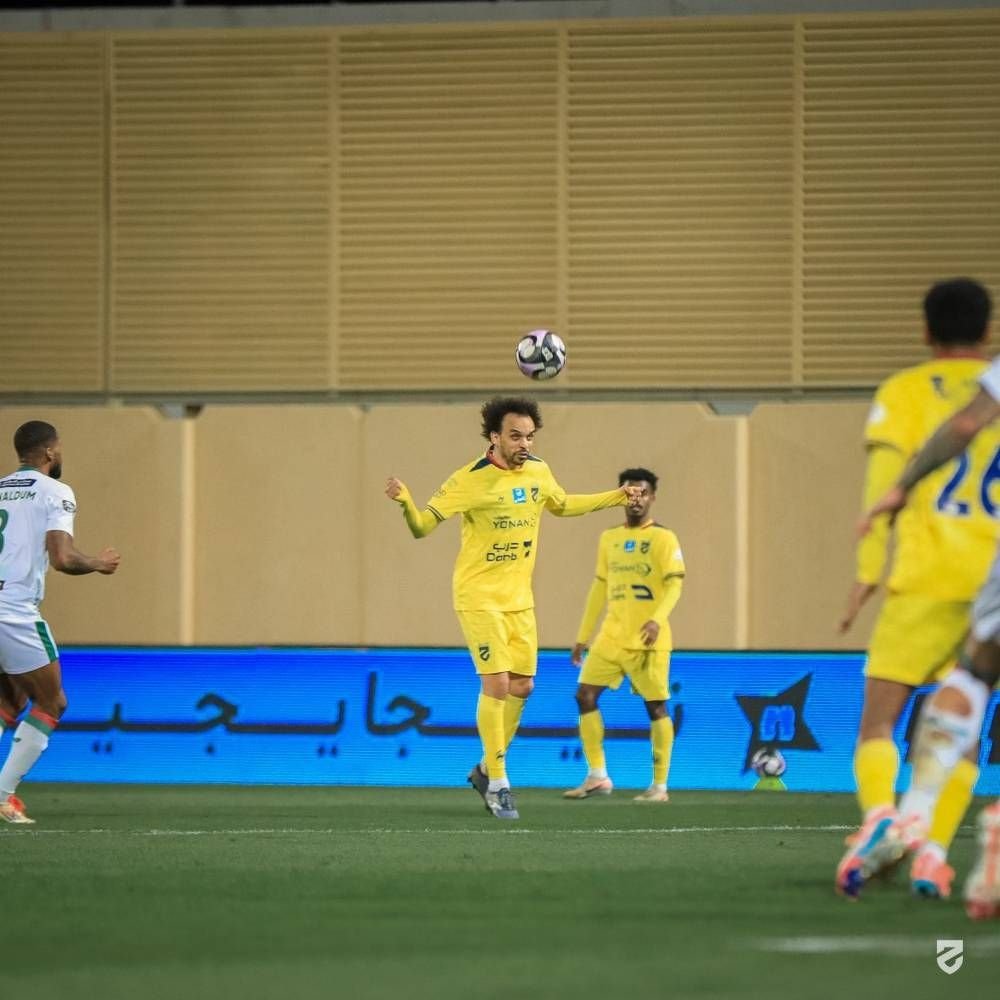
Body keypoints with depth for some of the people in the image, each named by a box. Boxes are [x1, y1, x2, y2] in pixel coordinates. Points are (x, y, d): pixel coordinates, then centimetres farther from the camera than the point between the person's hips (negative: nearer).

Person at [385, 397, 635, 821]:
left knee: (522, 686, 7)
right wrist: (406, 502, -39)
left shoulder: (538, 472, 2)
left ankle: (485, 769, 26)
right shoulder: (471, 480, -17)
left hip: (519, 598, 6)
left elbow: (562, 504, 24)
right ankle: (498, 783, -2)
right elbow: (422, 526, -18)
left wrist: (614, 497, 23)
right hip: (478, 597, -6)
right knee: (497, 683, -13)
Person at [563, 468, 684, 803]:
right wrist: (583, 636, 17)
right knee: (585, 695, -4)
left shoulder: (663, 539, -4)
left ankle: (660, 786, 5)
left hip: (647, 639, -6)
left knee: (656, 706, -2)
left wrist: (657, 618, -31)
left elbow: (674, 584, -14)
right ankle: (597, 777, 3)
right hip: (612, 635, 6)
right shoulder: (609, 539, 14)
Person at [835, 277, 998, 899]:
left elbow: (885, 483, -6)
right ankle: (933, 852, -6)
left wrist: (868, 571, -7)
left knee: (878, 720, -1)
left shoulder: (906, 392, 5)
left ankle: (879, 814, -28)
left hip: (928, 576, -3)